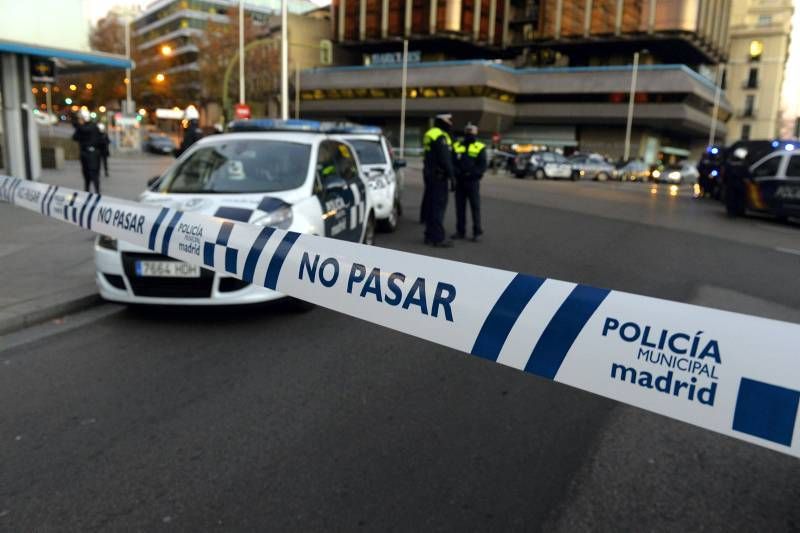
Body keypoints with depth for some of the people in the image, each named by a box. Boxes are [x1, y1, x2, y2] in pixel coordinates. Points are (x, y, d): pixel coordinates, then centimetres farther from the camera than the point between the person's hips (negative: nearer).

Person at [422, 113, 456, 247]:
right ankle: (438, 237, -9)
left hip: (429, 173, 10)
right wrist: (451, 175, -14)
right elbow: (445, 159, -20)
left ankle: (430, 235, 19)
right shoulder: (441, 137, -16)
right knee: (439, 205, -9)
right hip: (439, 175, -10)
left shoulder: (429, 134, 15)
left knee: (430, 204, 13)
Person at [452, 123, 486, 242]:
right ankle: (460, 231, 15)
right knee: (460, 207, 7)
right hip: (459, 181, 3)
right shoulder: (456, 146, 11)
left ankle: (477, 232, 4)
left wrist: (472, 173, -19)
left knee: (475, 207, -1)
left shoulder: (480, 148, 2)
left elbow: (482, 166, -5)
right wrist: (456, 172, -12)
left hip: (472, 182, -3)